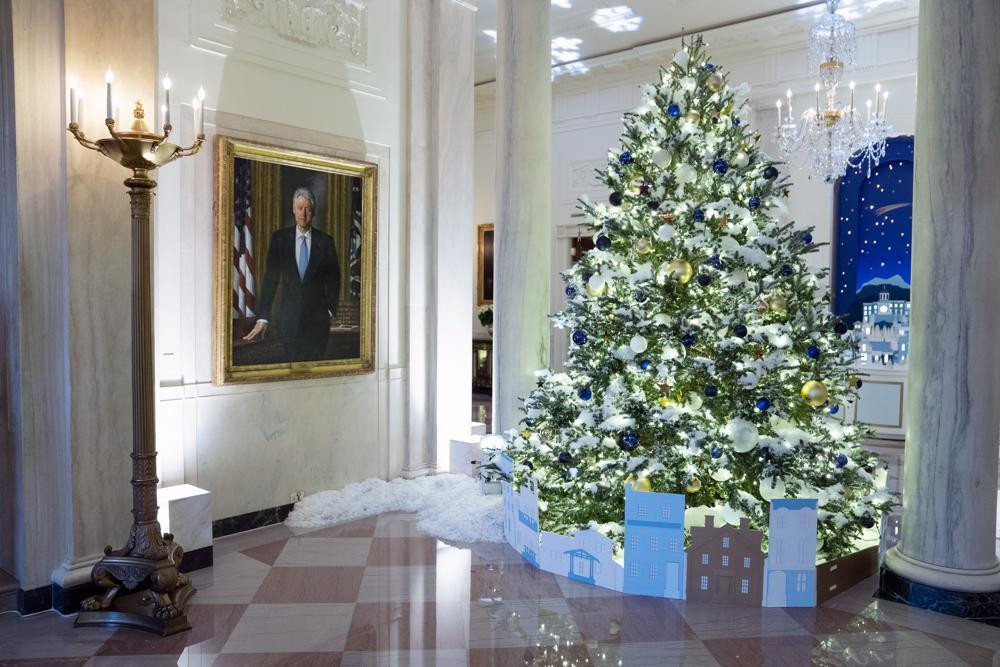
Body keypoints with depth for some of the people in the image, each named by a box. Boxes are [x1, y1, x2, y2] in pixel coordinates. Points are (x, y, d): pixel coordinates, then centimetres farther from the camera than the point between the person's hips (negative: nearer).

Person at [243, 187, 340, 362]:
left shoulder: (325, 241, 2)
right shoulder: (279, 238, 3)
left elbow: (333, 279, 7)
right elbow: (271, 278, 0)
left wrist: (330, 309, -1)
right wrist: (262, 318, -4)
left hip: (317, 318, 0)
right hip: (290, 317, 1)